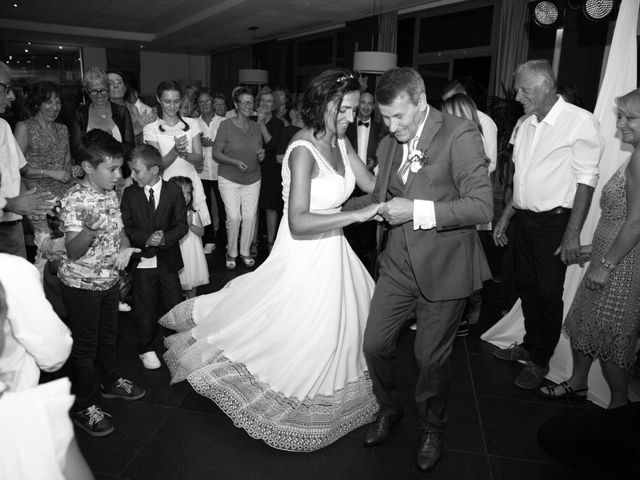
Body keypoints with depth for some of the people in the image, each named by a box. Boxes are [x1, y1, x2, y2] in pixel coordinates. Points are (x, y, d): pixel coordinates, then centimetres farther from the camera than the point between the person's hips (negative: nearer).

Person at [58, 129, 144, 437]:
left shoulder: (111, 193, 0)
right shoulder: (73, 200, -23)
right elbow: (73, 251, -26)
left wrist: (124, 247, -10)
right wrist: (89, 231, -45)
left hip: (109, 279, 7)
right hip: (81, 284, -7)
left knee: (109, 335, 24)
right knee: (84, 345, 7)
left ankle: (111, 382, 46)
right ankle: (84, 407, 24)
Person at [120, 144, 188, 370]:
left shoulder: (174, 191, -3)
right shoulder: (129, 193, -1)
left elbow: (181, 225, -5)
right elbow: (126, 227, -3)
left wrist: (164, 238, -22)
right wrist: (146, 239, -19)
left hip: (168, 259, 0)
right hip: (142, 260, 0)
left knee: (173, 304, 8)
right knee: (145, 308, 10)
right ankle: (146, 349, 28)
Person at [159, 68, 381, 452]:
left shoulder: (340, 142, 1)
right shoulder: (303, 151, -24)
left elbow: (373, 185, 4)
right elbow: (298, 222, -31)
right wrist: (358, 215, -32)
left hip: (333, 250, 8)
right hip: (305, 257, -8)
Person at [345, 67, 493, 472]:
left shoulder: (461, 135, -14)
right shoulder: (389, 144, 7)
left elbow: (482, 206, -20)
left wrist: (418, 210, -25)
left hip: (444, 268, -5)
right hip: (399, 264, 6)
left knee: (432, 358, 9)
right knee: (375, 345, 9)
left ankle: (432, 430, 38)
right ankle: (389, 409, 40)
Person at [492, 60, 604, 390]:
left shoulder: (580, 122, -11)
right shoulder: (524, 124, 9)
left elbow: (586, 180, -13)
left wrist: (572, 233, -17)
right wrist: (506, 215, 14)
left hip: (554, 222, -6)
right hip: (524, 220, 6)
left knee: (549, 293, 4)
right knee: (526, 287, 16)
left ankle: (540, 361, 21)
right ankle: (530, 346, 35)